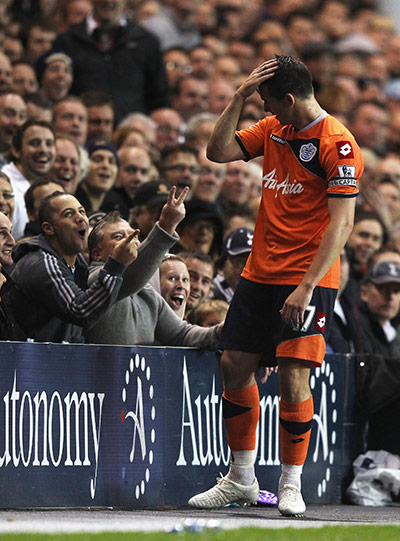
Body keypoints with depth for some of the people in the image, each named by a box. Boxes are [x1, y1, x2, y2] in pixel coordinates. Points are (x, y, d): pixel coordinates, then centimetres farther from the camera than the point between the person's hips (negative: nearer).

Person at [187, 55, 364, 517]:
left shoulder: (337, 144, -14)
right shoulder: (273, 129, 10)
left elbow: (341, 223, -18)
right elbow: (218, 152, 13)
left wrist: (307, 287, -24)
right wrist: (240, 95, 0)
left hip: (307, 280, -8)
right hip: (259, 273, 8)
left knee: (293, 376, -12)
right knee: (235, 367, 7)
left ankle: (291, 486, 1)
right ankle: (240, 479, 20)